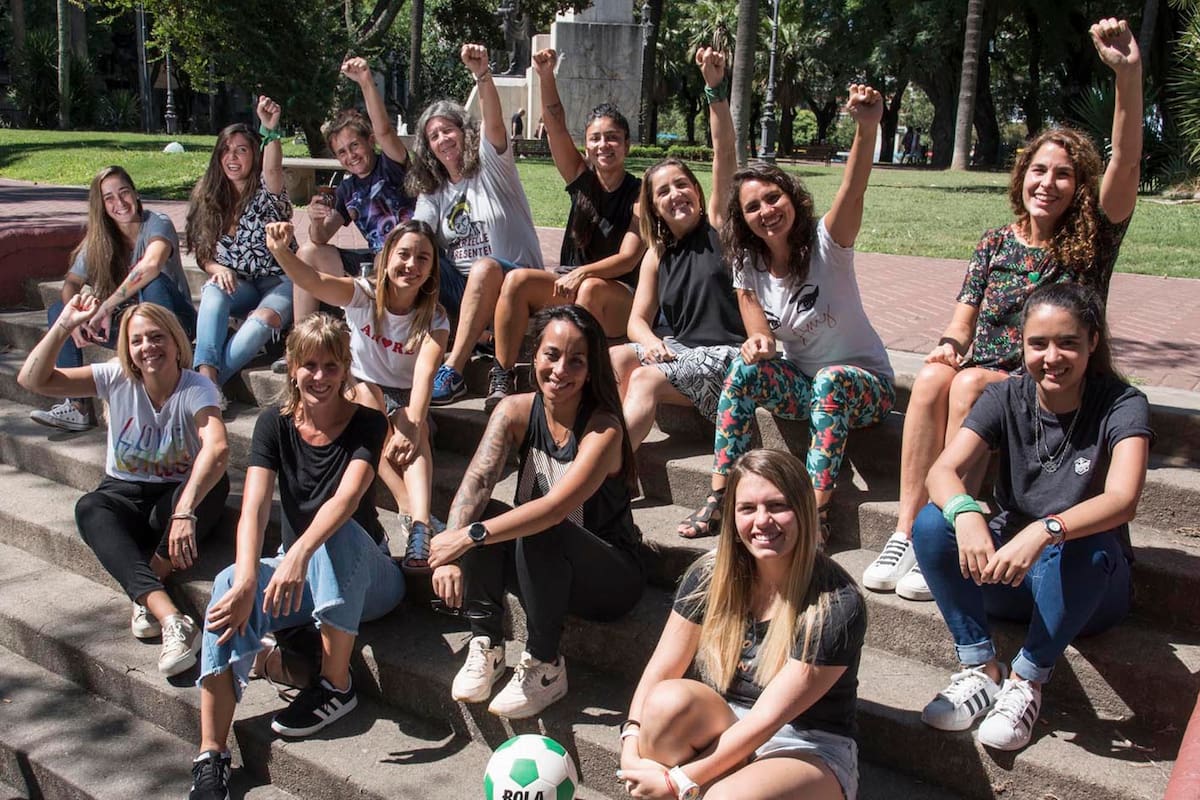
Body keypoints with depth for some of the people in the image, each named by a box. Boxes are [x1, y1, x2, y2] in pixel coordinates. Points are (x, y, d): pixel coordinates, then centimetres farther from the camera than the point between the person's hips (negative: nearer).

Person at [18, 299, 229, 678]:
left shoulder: (197, 388, -16)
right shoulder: (117, 379, -5)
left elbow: (217, 448, -37)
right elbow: (32, 379, -10)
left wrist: (184, 512, -50)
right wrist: (64, 325, -19)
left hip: (176, 495, -2)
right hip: (124, 495, 2)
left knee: (216, 483, -34)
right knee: (89, 508, -32)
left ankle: (146, 595, -29)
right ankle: (171, 619, -48)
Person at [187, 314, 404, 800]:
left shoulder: (367, 424, -11)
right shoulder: (275, 424, -2)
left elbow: (347, 497, -30)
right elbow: (254, 506, -18)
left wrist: (299, 555, -49)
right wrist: (247, 580, -35)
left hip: (365, 578, -2)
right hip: (298, 576, 3)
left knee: (339, 533, -37)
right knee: (229, 586, -29)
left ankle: (336, 685, -23)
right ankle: (211, 758, -31)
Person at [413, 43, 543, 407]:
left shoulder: (490, 166, 3)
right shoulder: (433, 192, 17)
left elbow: (494, 124, -18)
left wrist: (481, 74, -36)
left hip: (511, 284, -5)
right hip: (459, 289, 5)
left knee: (485, 268, -38)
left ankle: (452, 371, -43)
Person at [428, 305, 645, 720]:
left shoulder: (603, 429, -23)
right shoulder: (516, 410, -8)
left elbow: (556, 508, -35)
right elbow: (476, 481, -21)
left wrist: (469, 536, -40)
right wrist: (449, 552, -36)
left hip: (611, 577, -5)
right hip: (543, 565, 5)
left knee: (539, 535, -34)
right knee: (480, 515, -21)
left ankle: (545, 666, -16)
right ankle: (487, 646, -12)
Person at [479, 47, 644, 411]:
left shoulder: (640, 193, -9)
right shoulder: (581, 177, 3)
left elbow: (629, 258, -16)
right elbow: (557, 127, -8)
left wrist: (583, 273, -29)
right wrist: (546, 77, -21)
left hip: (621, 293, -4)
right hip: (572, 279, 5)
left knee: (590, 289, -38)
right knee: (517, 279, -22)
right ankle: (503, 378, -27)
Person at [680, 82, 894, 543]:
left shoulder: (825, 244, -16)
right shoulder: (749, 267, -2)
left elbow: (853, 191, -35)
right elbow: (759, 332, -4)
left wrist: (867, 127, -53)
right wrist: (758, 342, -30)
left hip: (862, 384, -4)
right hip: (798, 382, 4)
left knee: (831, 382, -36)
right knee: (747, 367, -25)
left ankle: (817, 509, -33)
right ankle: (719, 497, -20)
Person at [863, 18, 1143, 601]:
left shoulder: (1092, 241, -2)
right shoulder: (996, 243, 10)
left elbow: (1125, 163, -18)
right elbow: (966, 316, 10)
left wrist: (1128, 74, -32)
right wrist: (948, 345, -15)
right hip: (983, 379, 3)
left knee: (969, 385, -33)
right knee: (932, 378, -30)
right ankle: (907, 531, -31)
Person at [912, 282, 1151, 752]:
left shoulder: (1122, 406, -12)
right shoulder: (1006, 399, -4)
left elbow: (1122, 500, -30)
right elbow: (942, 471, -18)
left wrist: (1045, 532, -48)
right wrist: (966, 514, -41)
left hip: (1088, 587, -2)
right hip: (1004, 573, 3)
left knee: (1088, 548, -37)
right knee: (932, 522, -24)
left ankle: (1026, 681, -19)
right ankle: (981, 668, -15)